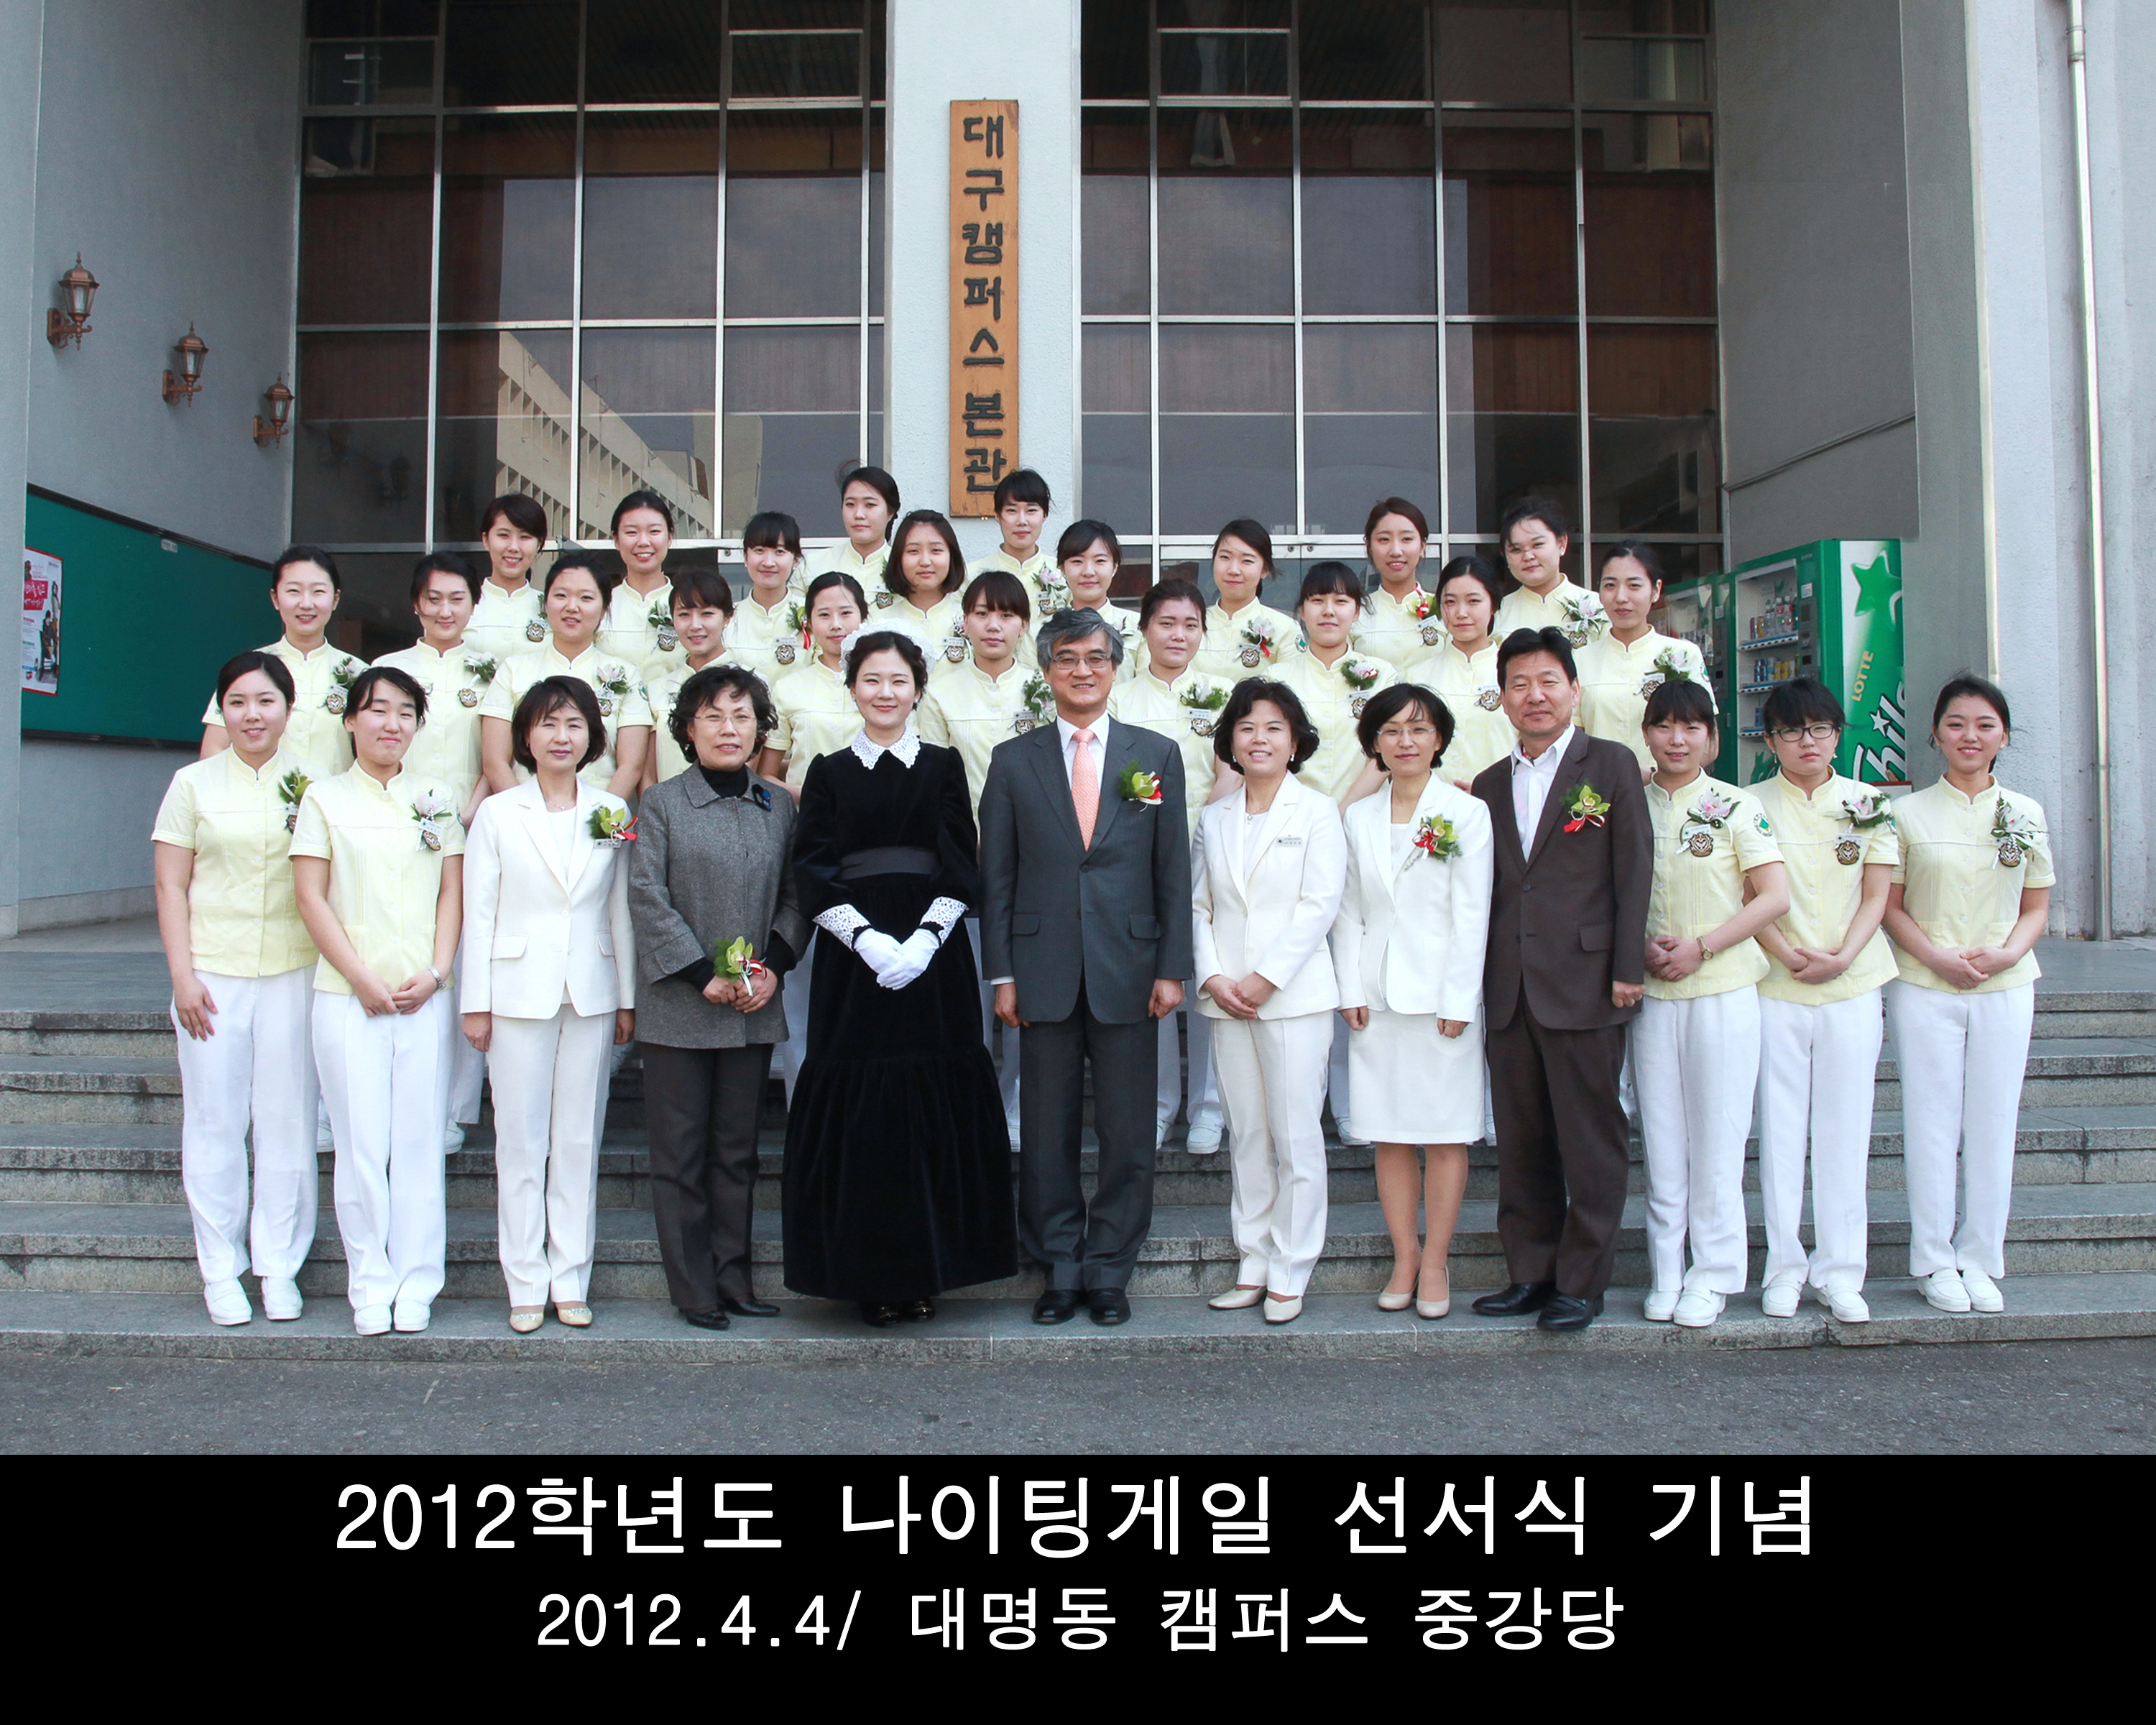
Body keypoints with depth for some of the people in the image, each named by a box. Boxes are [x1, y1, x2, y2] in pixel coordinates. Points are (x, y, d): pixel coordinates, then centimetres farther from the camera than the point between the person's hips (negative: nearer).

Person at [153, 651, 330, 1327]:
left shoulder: (313, 783, 5)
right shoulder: (194, 783, 4)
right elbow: (171, 886, 4)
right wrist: (183, 975, -4)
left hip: (293, 971, 0)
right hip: (214, 972, 0)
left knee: (288, 1120, 3)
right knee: (215, 1122, 5)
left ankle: (279, 1266, 15)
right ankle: (220, 1269, 16)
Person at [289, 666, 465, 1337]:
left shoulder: (435, 800, 12)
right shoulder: (325, 798, 5)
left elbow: (452, 893, 9)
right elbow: (311, 897, -1)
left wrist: (436, 973, -4)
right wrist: (363, 979, -8)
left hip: (425, 998, 2)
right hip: (348, 998, -2)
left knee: (419, 1143, 3)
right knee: (361, 1144, 0)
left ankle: (417, 1283, 12)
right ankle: (370, 1286, 11)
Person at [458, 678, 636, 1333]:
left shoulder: (612, 815, 7)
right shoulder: (497, 814, 2)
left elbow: (622, 911, 8)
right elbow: (478, 912, 1)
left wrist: (627, 999, 6)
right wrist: (475, 1002, -3)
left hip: (591, 995, 1)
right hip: (519, 991, -1)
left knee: (579, 1139, 6)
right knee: (520, 1140, 2)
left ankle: (571, 1280, 14)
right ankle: (526, 1284, 11)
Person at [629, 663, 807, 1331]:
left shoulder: (779, 806, 10)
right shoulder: (661, 803, 0)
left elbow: (796, 897, 10)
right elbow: (647, 899, -6)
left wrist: (774, 964, -6)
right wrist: (704, 976, -13)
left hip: (754, 1008, 3)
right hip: (678, 1009, -3)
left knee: (737, 1150, 10)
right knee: (681, 1152, 3)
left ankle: (734, 1279, 19)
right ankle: (693, 1289, 12)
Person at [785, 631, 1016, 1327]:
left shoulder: (944, 765, 9)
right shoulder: (829, 771, 8)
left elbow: (961, 864, 2)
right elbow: (814, 871, 0)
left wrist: (926, 937, -13)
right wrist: (866, 938, -14)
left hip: (933, 959, 0)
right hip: (854, 959, 0)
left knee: (935, 1108, 1)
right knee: (858, 1109, -1)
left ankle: (925, 1272, 12)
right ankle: (870, 1278, 8)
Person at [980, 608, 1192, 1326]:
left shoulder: (1157, 756, 7)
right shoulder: (1013, 761, 6)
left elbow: (1174, 872, 5)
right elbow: (995, 876, 5)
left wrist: (1172, 969, -1)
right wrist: (1001, 974, -1)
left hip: (1127, 975, 0)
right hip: (1046, 976, 0)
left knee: (1127, 1137, 5)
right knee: (1047, 1133, 7)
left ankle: (1109, 1269, 18)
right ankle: (1059, 1268, 20)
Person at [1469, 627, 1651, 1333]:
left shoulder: (1612, 765, 2)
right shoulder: (1489, 785, 15)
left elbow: (1634, 872, -3)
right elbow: (1485, 889, 14)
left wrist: (1628, 971, -9)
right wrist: (1481, 980, 8)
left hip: (1583, 986, -5)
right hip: (1510, 993, 5)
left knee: (1591, 1143, 2)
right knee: (1521, 1143, 10)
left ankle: (1581, 1282, 11)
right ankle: (1529, 1274, 21)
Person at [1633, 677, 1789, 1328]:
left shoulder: (1737, 806, 0)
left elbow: (1774, 896, -4)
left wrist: (1700, 947, -13)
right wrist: (1642, 945, -9)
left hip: (1722, 989, -2)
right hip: (1651, 992, 2)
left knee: (1716, 1134, 1)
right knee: (1661, 1136, 6)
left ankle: (1713, 1275, 12)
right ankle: (1666, 1273, 15)